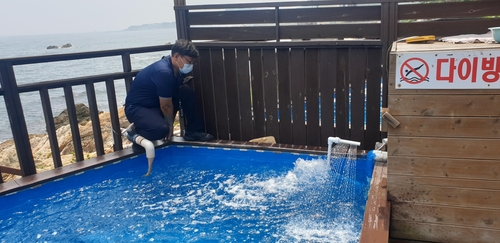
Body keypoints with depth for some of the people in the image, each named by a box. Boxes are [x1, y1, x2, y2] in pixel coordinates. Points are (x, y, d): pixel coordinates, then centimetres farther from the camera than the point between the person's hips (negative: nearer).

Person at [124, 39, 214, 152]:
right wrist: (170, 124, -6)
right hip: (137, 107, -9)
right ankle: (135, 134, -3)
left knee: (187, 92, -6)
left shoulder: (177, 67, -4)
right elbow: (166, 106, -20)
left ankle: (193, 131, 4)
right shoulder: (164, 72, -30)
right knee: (161, 129, -35)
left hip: (156, 102, 9)